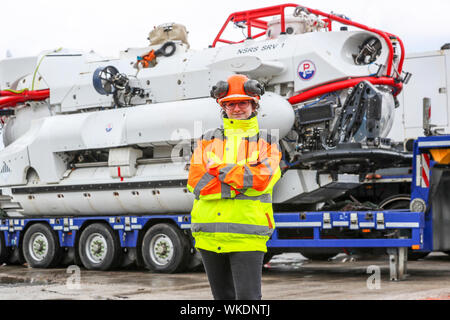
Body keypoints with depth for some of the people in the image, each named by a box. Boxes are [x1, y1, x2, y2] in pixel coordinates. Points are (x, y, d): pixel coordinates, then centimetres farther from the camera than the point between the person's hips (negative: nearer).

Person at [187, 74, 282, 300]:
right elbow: (196, 182, -4)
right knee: (223, 297, 13)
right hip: (209, 235, 3)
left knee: (248, 298, -9)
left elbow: (261, 178, -11)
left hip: (247, 236, -3)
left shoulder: (267, 142, 8)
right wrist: (241, 183, -10)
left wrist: (220, 170, -8)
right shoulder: (208, 141, 13)